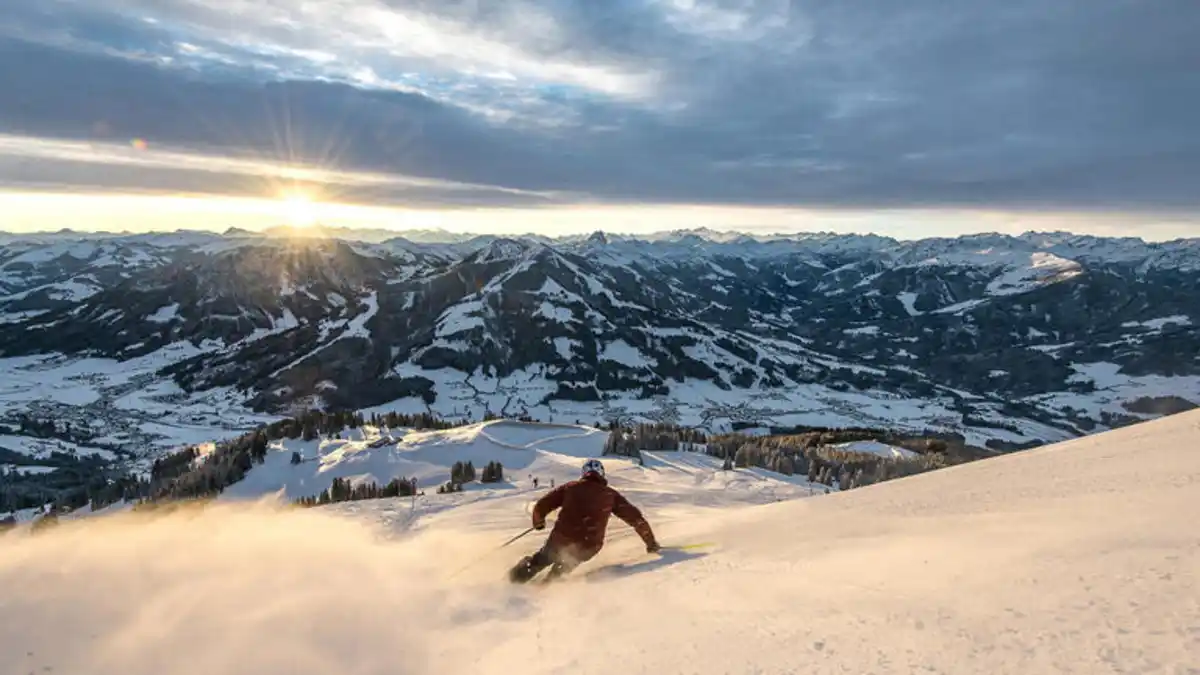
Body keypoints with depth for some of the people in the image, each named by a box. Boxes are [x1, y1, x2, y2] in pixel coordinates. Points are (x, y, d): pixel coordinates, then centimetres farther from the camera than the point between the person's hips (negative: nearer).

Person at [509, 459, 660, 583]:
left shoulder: (570, 487, 9)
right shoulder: (611, 494, 10)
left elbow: (541, 506, 7)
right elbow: (635, 517, 10)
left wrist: (538, 522, 28)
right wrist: (651, 542, 21)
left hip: (561, 539, 0)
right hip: (589, 548, 1)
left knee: (541, 559, 29)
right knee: (566, 563, 33)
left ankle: (516, 577, 21)